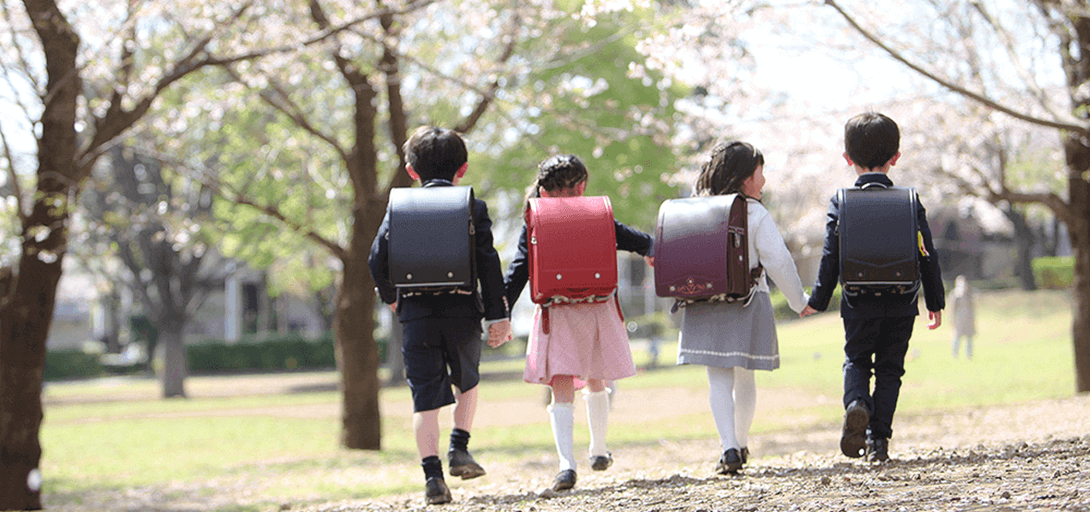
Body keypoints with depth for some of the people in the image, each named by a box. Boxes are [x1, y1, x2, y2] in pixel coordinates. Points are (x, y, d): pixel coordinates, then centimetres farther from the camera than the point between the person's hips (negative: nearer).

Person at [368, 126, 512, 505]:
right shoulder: (473, 208, 1)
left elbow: (378, 260, 2)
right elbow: (488, 265, -5)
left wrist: (390, 296, 20)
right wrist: (497, 315, -2)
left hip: (417, 317, 0)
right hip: (462, 314, 0)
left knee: (425, 398, 1)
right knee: (467, 383, 24)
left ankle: (432, 474, -8)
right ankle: (459, 448, 12)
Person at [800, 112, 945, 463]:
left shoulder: (842, 202, -3)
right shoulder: (910, 202, 1)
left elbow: (831, 257, -4)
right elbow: (927, 256, 2)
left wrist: (818, 300, 6)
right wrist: (935, 302, 11)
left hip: (860, 303, -1)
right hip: (901, 303, 1)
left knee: (856, 360, 15)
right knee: (890, 369, 9)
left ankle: (856, 403, -16)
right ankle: (878, 440, 2)